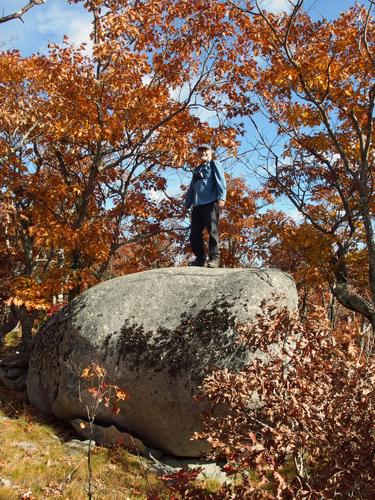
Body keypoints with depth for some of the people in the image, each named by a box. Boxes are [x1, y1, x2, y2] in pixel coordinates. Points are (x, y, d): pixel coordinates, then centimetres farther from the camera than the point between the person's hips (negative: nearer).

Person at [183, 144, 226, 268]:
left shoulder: (214, 165, 10)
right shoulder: (197, 169, 29)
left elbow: (221, 182, -4)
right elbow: (191, 188, 28)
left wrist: (221, 198, -18)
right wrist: (187, 203, 19)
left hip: (210, 203, -7)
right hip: (197, 205, 7)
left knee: (212, 231, -11)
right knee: (195, 233, 1)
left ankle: (214, 258, -10)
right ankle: (200, 258, 8)